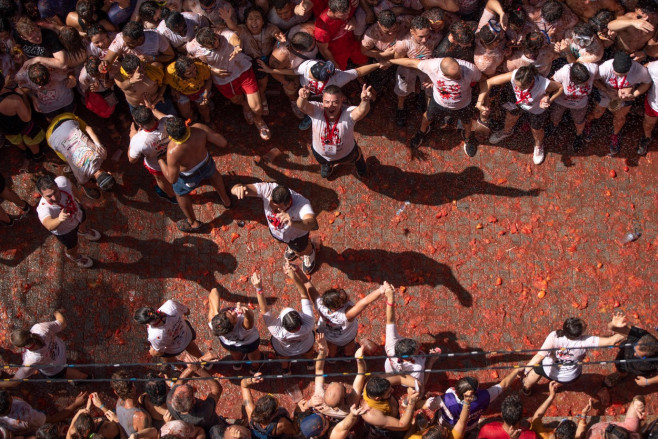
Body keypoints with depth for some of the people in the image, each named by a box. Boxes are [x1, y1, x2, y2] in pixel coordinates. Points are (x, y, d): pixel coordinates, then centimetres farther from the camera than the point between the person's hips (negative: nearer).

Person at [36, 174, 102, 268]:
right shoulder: (43, 208, -51)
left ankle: (83, 231, 77)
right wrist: (59, 219, -90)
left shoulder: (62, 181, -39)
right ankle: (72, 255, 64)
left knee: (83, 220, 38)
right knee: (73, 247, 26)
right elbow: (49, 226, -70)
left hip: (77, 211, 4)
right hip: (65, 230, -4)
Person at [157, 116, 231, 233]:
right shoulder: (199, 129, -35)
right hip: (206, 163, 3)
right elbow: (223, 142, -25)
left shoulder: (173, 152, -43)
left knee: (180, 193, 31)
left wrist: (160, 159, -19)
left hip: (189, 177, -3)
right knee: (212, 174, 39)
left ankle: (194, 223, 53)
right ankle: (225, 200, 66)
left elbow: (172, 179, -30)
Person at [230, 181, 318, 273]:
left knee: (302, 251, 27)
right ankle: (291, 245, 70)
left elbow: (314, 225, -68)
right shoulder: (267, 189, -41)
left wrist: (293, 223, -87)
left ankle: (309, 252, 63)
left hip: (297, 235, -3)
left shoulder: (301, 203, -49)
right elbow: (234, 189, -43)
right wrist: (238, 189, -69)